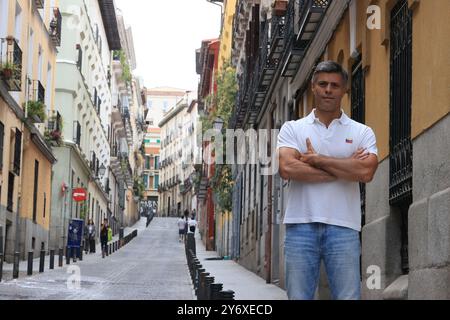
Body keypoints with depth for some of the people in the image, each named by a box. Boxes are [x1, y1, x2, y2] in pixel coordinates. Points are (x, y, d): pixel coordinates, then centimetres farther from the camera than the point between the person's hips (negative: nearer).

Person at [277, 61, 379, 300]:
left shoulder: (362, 132, 10)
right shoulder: (292, 129, 10)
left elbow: (366, 172, -9)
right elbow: (287, 169, -10)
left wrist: (316, 159, -6)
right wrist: (345, 168, -7)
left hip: (343, 228, 0)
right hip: (301, 226, 0)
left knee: (348, 295, -2)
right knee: (298, 296, 2)